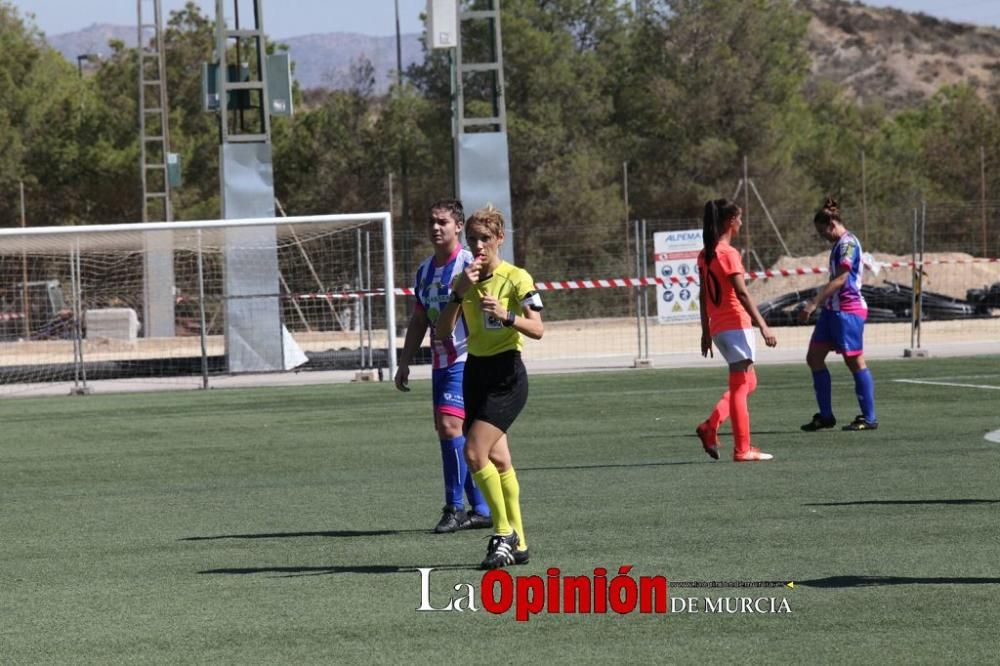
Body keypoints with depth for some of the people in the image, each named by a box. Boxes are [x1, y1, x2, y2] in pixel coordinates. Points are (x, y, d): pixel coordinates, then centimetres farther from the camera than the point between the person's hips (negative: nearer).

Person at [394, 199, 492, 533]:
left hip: (465, 361, -8)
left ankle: (455, 507, -11)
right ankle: (481, 509, 13)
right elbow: (419, 321, 22)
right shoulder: (425, 270, 15)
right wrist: (404, 363, 20)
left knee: (450, 426, -17)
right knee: (449, 432, 7)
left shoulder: (469, 265, -8)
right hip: (440, 363, 8)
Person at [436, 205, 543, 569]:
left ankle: (505, 533, -7)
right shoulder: (464, 281, 8)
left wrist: (505, 315, -31)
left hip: (506, 375, -6)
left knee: (474, 452, -18)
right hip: (474, 372, 6)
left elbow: (537, 329, -15)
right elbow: (442, 331, -1)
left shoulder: (516, 278, -7)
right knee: (498, 460, 5)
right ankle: (517, 543, 10)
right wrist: (460, 293, -13)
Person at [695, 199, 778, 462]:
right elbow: (741, 293, -19)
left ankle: (710, 426, 5)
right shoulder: (729, 253, -14)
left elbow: (703, 295, 15)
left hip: (717, 328, 8)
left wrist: (706, 331, 20)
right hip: (736, 326, -8)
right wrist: (763, 326, -20)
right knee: (741, 386, -3)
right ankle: (743, 449, -2)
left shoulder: (705, 255, 11)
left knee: (747, 383, 17)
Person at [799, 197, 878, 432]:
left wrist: (814, 303, -24)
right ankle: (825, 415, 11)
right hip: (832, 309, 10)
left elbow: (840, 279, -21)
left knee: (855, 361, -5)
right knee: (814, 357, 7)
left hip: (848, 310, -10)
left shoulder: (848, 243, -13)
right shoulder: (840, 244, 16)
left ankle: (869, 418, 1)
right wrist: (820, 303, 25)